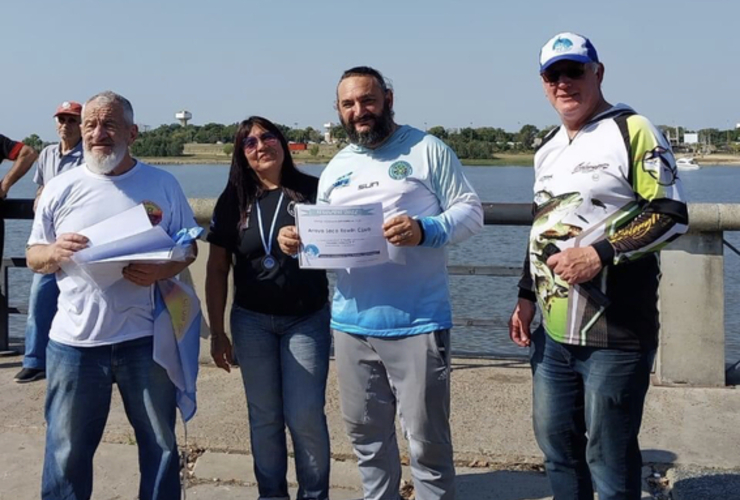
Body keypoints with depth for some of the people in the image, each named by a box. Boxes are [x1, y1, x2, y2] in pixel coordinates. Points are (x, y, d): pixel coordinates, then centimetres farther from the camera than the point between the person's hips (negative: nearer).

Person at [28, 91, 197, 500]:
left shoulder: (162, 184, 3)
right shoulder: (61, 189, 4)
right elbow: (33, 257, 8)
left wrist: (163, 270, -16)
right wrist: (54, 253, -16)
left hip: (146, 339, 0)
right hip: (75, 341, 1)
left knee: (160, 444, 13)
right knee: (67, 450, 11)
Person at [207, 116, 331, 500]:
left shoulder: (314, 191, -3)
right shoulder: (233, 200, 3)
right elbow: (217, 269, 5)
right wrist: (217, 331, 2)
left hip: (307, 319, -2)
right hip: (252, 321, 2)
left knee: (305, 416, -1)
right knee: (264, 417, 10)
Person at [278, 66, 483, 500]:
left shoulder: (426, 149, -1)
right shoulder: (335, 168, 16)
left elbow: (471, 211, -6)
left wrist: (425, 230, -23)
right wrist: (297, 242, -5)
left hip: (417, 323, -5)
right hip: (351, 324, 6)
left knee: (427, 438, 2)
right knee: (366, 432, 16)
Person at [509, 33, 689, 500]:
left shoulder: (632, 131, -7)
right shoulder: (548, 149, 16)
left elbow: (671, 215, -11)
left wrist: (600, 255, -21)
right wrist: (527, 297, 17)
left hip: (616, 333, -7)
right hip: (553, 332, 8)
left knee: (609, 458, 1)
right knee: (557, 444, 17)